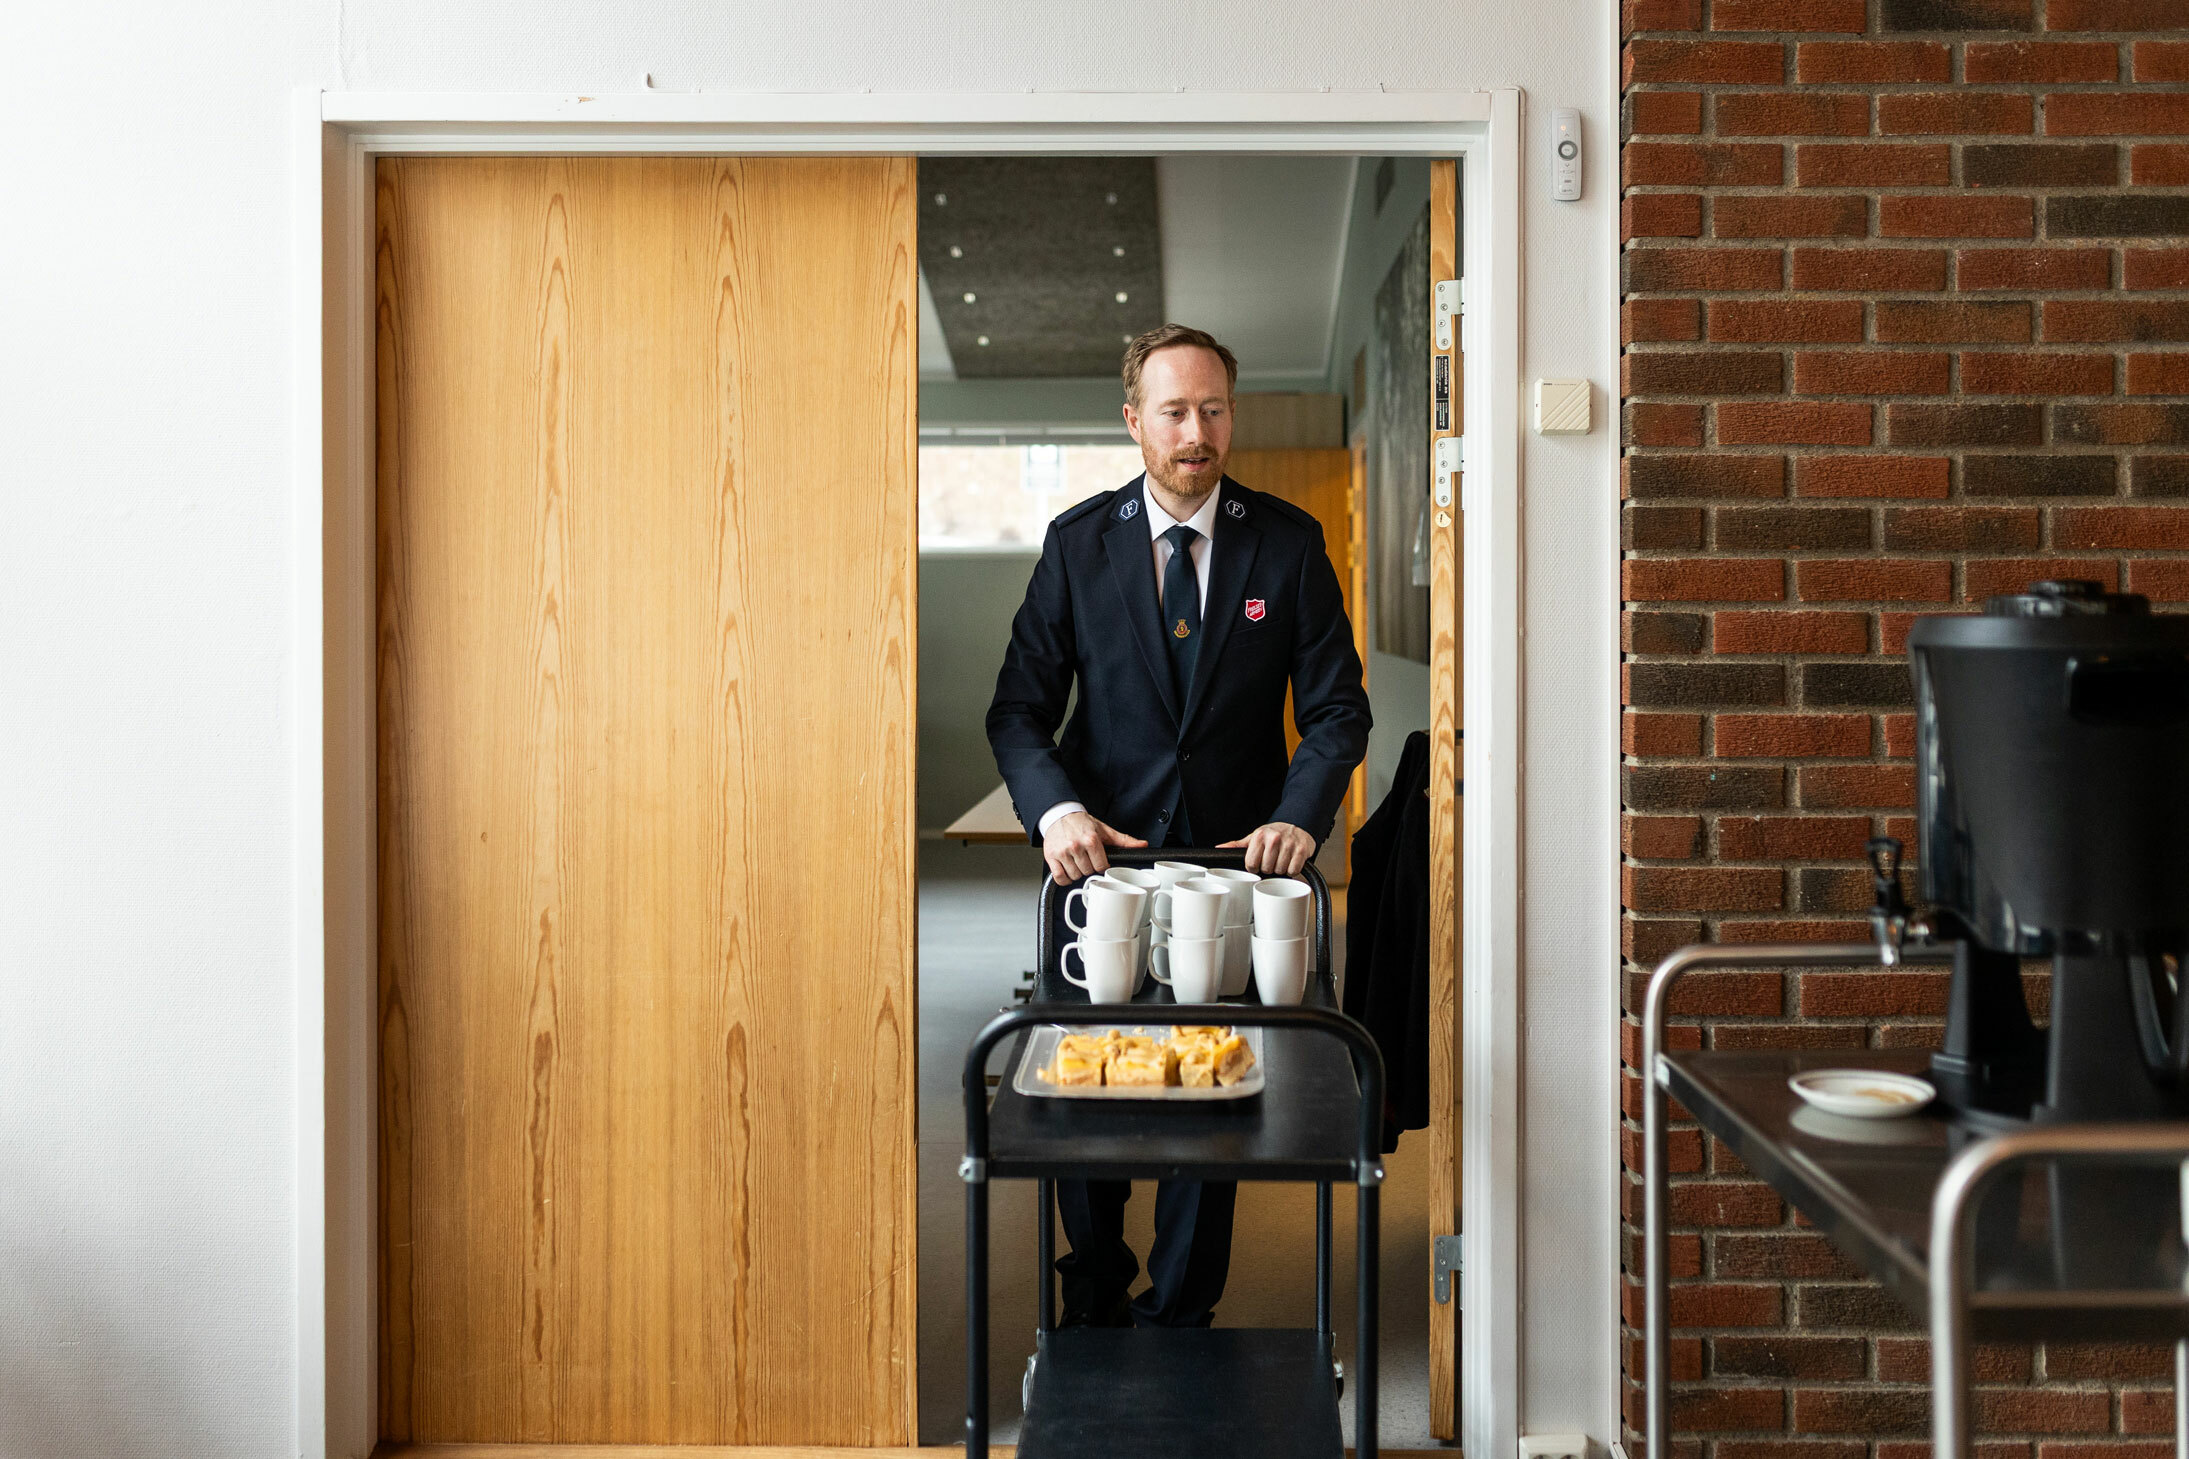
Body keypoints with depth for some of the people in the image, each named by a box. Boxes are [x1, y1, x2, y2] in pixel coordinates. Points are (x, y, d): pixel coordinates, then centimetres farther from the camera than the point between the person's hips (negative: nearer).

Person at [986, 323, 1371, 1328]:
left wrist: (1299, 814, -17)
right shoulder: (1077, 542, 1)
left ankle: (1176, 1322, 22)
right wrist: (1055, 809, -19)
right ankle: (1093, 1304, 31)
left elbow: (1337, 706, 1)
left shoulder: (1288, 543, 1)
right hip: (1102, 856, 1)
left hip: (1236, 862, 0)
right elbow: (1019, 706, 0)